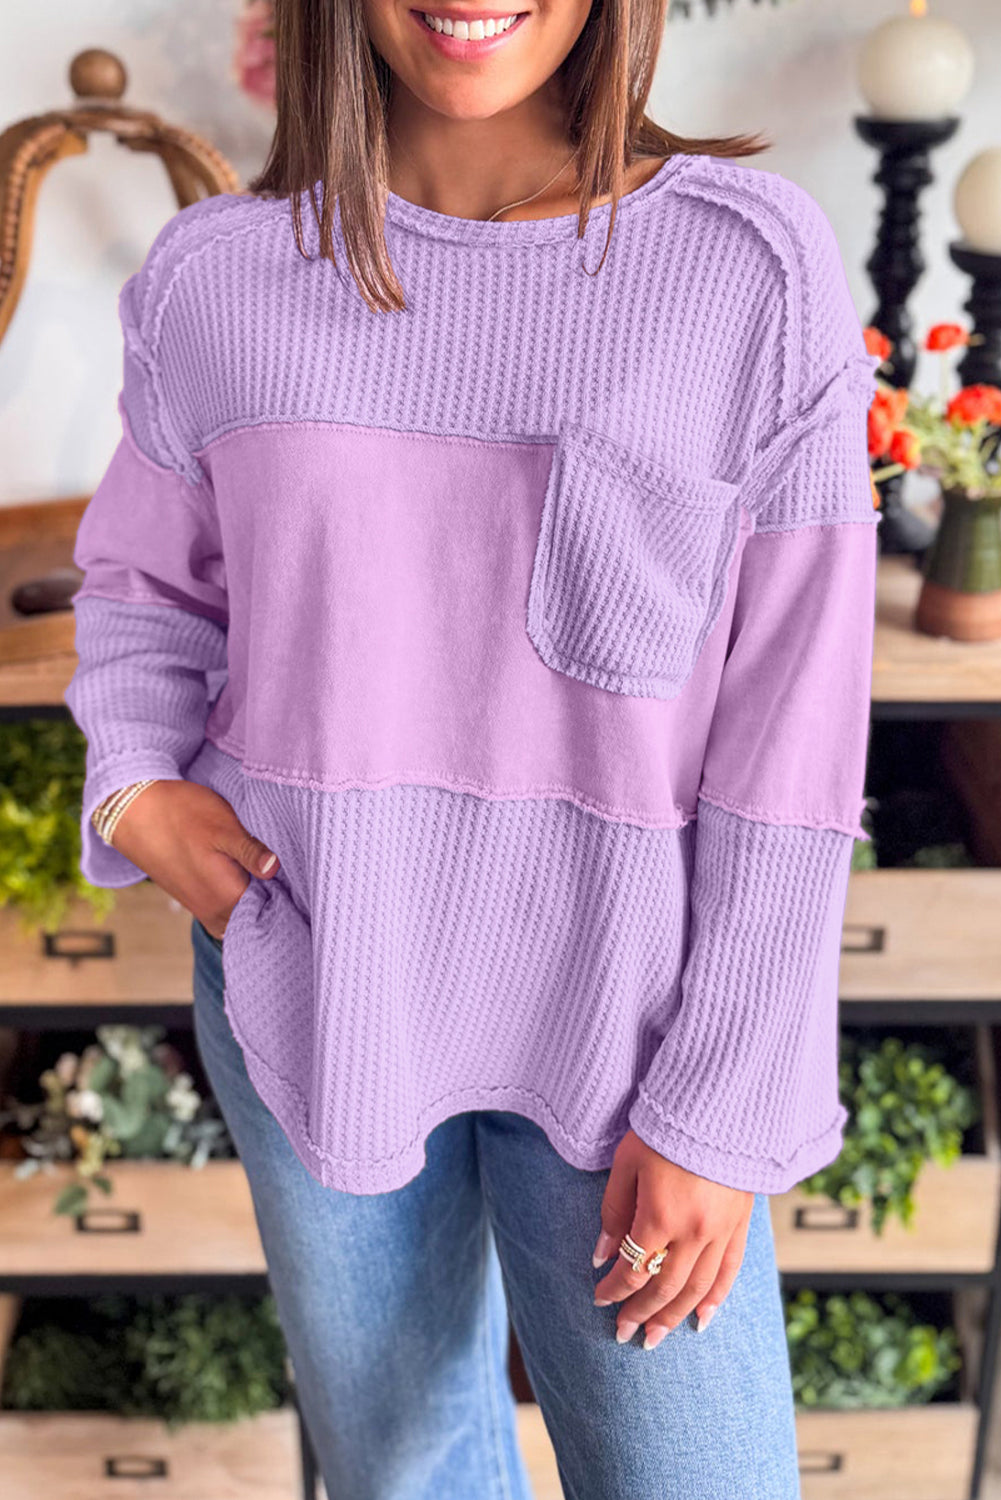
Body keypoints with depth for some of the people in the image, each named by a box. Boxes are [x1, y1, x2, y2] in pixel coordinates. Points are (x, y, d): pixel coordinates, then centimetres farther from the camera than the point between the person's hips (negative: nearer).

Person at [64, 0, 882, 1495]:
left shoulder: (756, 268, -13)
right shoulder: (215, 278, -6)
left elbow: (791, 741, -11)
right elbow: (146, 581, 11)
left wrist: (723, 1115, -10)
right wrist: (136, 793, -7)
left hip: (613, 1018, -1)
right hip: (305, 987, 2)